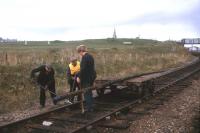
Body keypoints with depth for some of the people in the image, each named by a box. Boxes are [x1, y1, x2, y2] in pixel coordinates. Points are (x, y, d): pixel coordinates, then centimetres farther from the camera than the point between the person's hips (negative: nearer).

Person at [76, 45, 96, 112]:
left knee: (86, 93, -1)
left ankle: (89, 108, 4)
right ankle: (90, 106, 29)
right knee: (89, 92, 19)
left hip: (86, 78, -10)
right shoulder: (90, 56, 12)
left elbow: (83, 69, -23)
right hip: (92, 76, 10)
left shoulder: (84, 57, -18)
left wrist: (79, 77, -16)